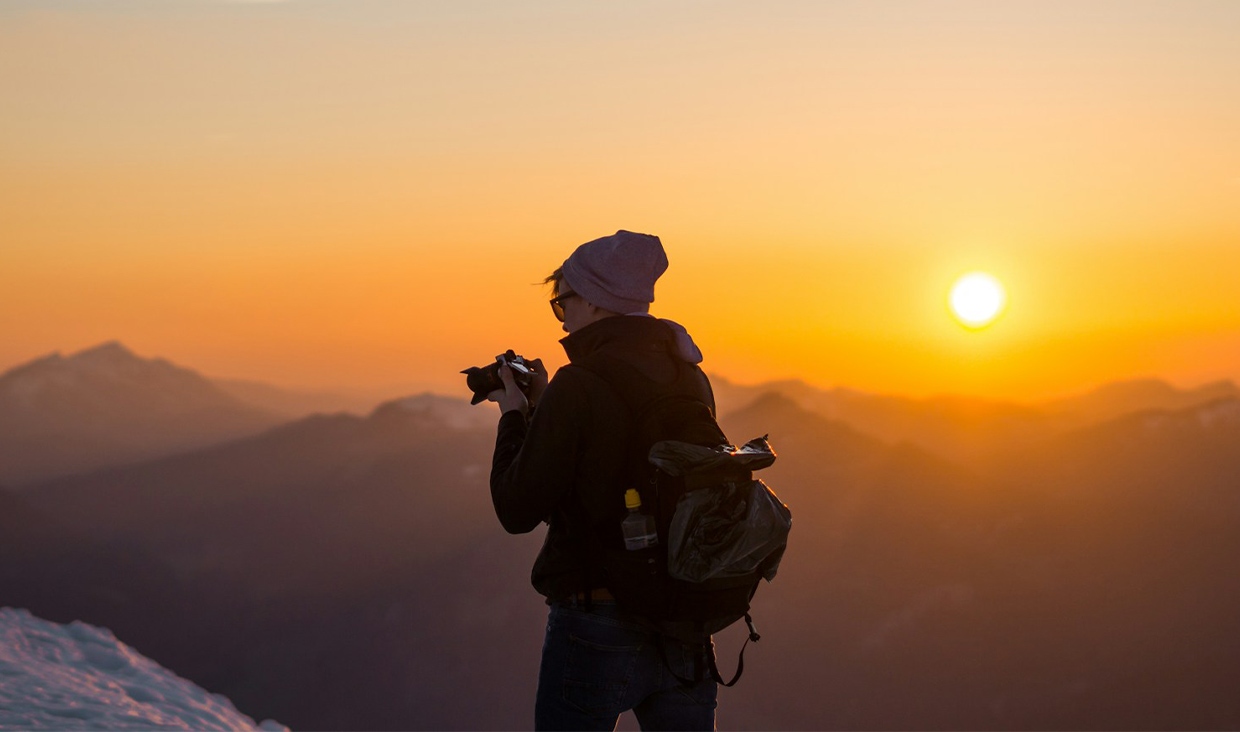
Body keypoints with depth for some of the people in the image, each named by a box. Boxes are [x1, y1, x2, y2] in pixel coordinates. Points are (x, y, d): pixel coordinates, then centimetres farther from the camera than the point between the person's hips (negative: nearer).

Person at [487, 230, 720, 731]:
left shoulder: (578, 387, -15)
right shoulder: (690, 380, 6)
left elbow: (517, 511, -10)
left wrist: (513, 418, 4)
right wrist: (542, 411, 19)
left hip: (596, 625, -6)